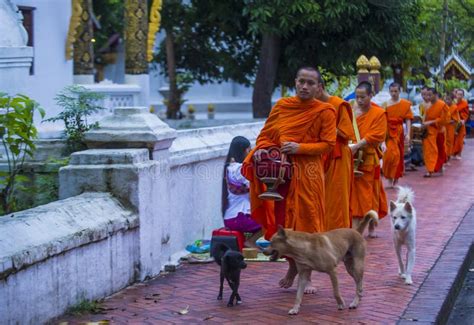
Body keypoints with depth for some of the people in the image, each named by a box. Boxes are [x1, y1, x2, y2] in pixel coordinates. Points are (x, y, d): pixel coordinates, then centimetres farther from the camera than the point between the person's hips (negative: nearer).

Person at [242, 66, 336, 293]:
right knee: (284, 221, 6)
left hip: (307, 173, -3)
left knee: (306, 223, 0)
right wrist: (262, 148, -9)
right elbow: (266, 134, 12)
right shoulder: (282, 106, 7)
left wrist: (300, 148, -18)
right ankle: (292, 266, 26)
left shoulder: (324, 111, -2)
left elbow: (327, 144, -6)